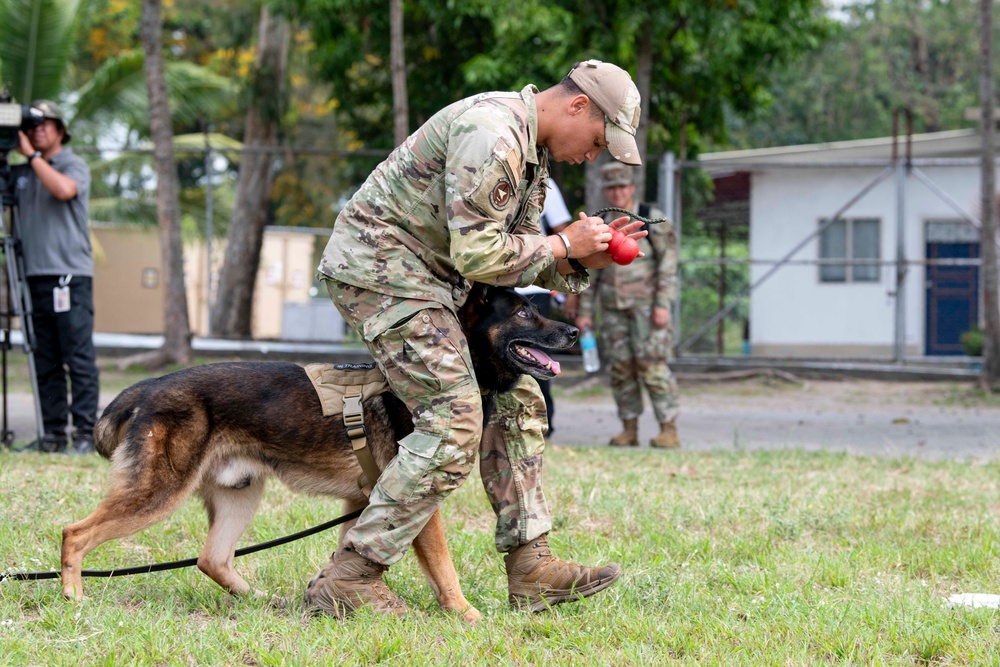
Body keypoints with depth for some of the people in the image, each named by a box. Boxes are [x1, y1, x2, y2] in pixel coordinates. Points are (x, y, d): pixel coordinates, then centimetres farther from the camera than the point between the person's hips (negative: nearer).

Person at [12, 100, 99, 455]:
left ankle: (86, 433, -8)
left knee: (79, 357, -7)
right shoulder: (20, 173, 18)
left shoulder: (74, 165, 0)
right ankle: (53, 433, 7)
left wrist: (32, 155, -12)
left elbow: (64, 189, -20)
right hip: (36, 276, 6)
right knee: (46, 362, 5)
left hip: (70, 276, -6)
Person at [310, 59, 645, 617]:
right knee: (455, 425, -16)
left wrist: (583, 261, -2)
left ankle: (531, 569, 11)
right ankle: (349, 580, -14)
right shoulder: (491, 134, -22)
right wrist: (563, 245, -12)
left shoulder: (532, 151, 13)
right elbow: (478, 255, -24)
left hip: (431, 274, 11)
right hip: (380, 262, -11)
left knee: (517, 401, 9)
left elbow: (518, 256, 15)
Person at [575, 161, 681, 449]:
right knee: (621, 367, 2)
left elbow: (668, 263, -8)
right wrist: (584, 311, 8)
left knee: (651, 365, -11)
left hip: (647, 304, -5)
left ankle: (669, 430, -10)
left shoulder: (653, 219, -5)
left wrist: (663, 304, -16)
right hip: (613, 306, 5)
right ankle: (629, 430, 8)